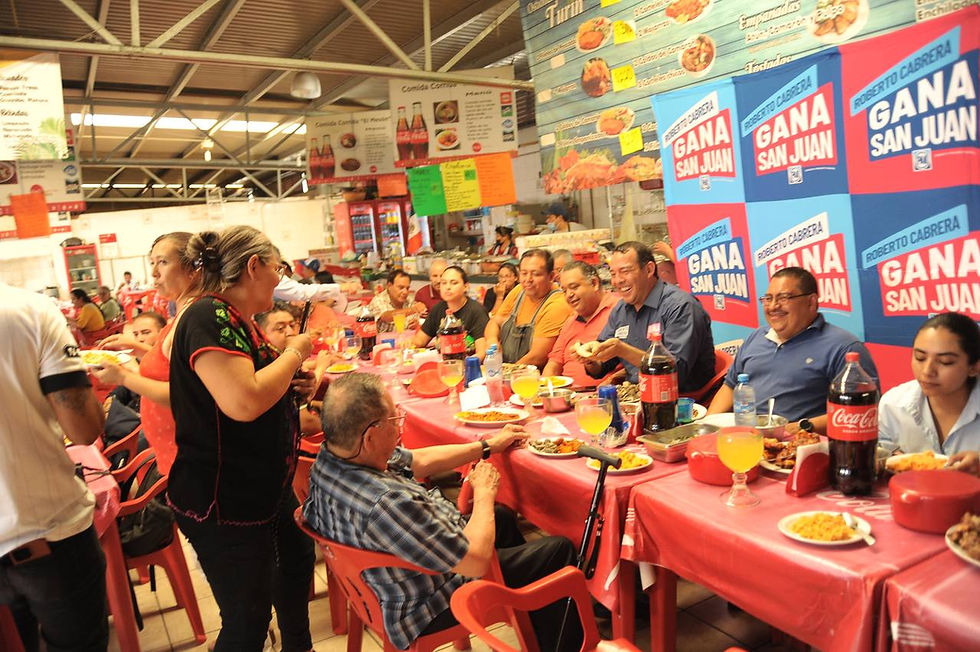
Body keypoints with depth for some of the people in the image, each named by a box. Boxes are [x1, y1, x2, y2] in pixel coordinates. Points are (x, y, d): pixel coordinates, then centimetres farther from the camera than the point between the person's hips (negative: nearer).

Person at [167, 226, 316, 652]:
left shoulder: (239, 322, 9)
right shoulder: (209, 317, -21)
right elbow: (242, 402, -35)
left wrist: (294, 386, 3)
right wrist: (294, 353, -19)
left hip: (267, 488, 11)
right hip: (223, 504, -11)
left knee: (297, 558, 27)